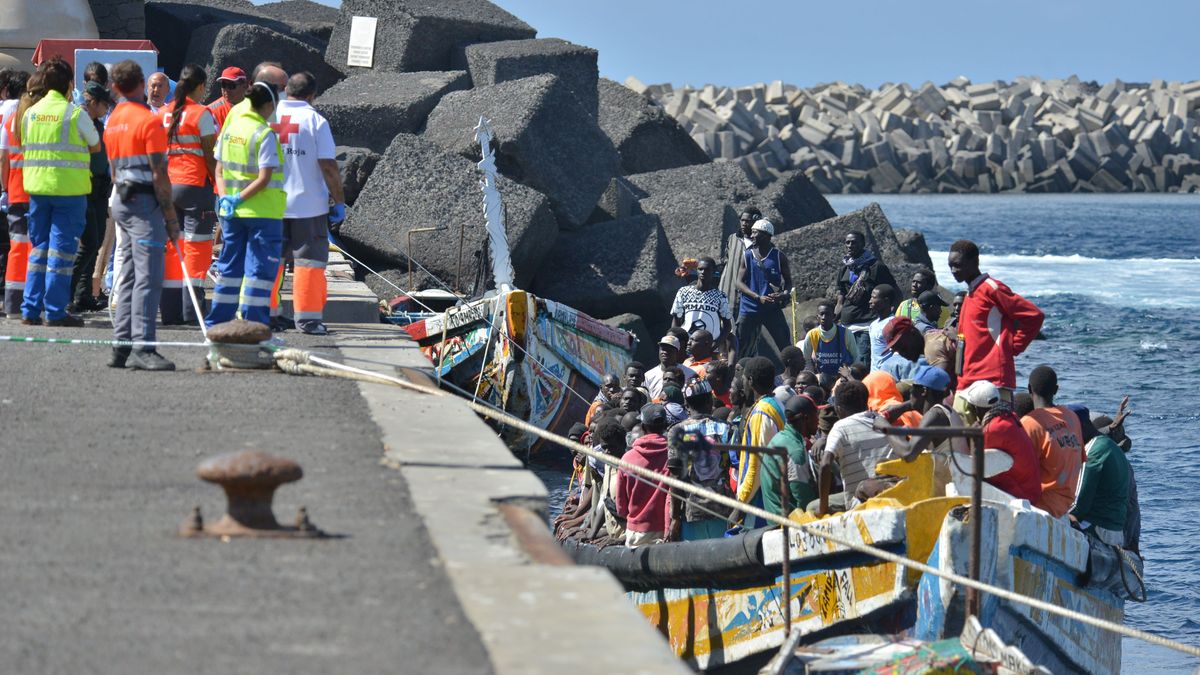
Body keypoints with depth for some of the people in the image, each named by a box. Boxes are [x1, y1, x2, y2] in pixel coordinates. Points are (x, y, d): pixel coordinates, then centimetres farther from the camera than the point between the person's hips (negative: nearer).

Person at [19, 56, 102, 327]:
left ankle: (31, 310, 10)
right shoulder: (74, 113, -8)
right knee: (62, 248, -2)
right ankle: (55, 311, -3)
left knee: (38, 247, 12)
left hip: (37, 187, 5)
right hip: (69, 188, -5)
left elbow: (26, 149, 13)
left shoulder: (31, 113, 7)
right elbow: (95, 146, 3)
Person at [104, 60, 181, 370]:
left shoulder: (112, 120, 14)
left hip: (122, 201, 8)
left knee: (129, 275, 12)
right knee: (148, 277, -12)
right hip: (145, 202, -8)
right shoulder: (149, 120, -11)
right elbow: (159, 173, -14)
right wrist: (171, 217, -11)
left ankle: (121, 345, 11)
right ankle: (143, 347, -19)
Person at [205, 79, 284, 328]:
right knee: (260, 269, -2)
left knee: (230, 267, 14)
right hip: (263, 212, -6)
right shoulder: (265, 134, -13)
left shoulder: (230, 128, 7)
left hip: (232, 212, 6)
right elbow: (264, 178, -19)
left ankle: (216, 323, 16)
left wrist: (225, 197, 0)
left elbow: (220, 170, 9)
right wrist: (239, 199, -12)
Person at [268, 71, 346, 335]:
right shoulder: (315, 121, -7)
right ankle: (308, 318, 1)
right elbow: (328, 166, -12)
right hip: (309, 203, -4)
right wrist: (339, 202, -5)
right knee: (309, 259, 2)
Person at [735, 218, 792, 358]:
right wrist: (758, 297, -16)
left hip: (773, 309, -1)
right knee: (743, 348, 3)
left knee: (785, 346, -3)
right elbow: (739, 283, -1)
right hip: (749, 308, 1)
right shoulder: (747, 256, 3)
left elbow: (787, 280, 8)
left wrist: (784, 294, -15)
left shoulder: (779, 256, 1)